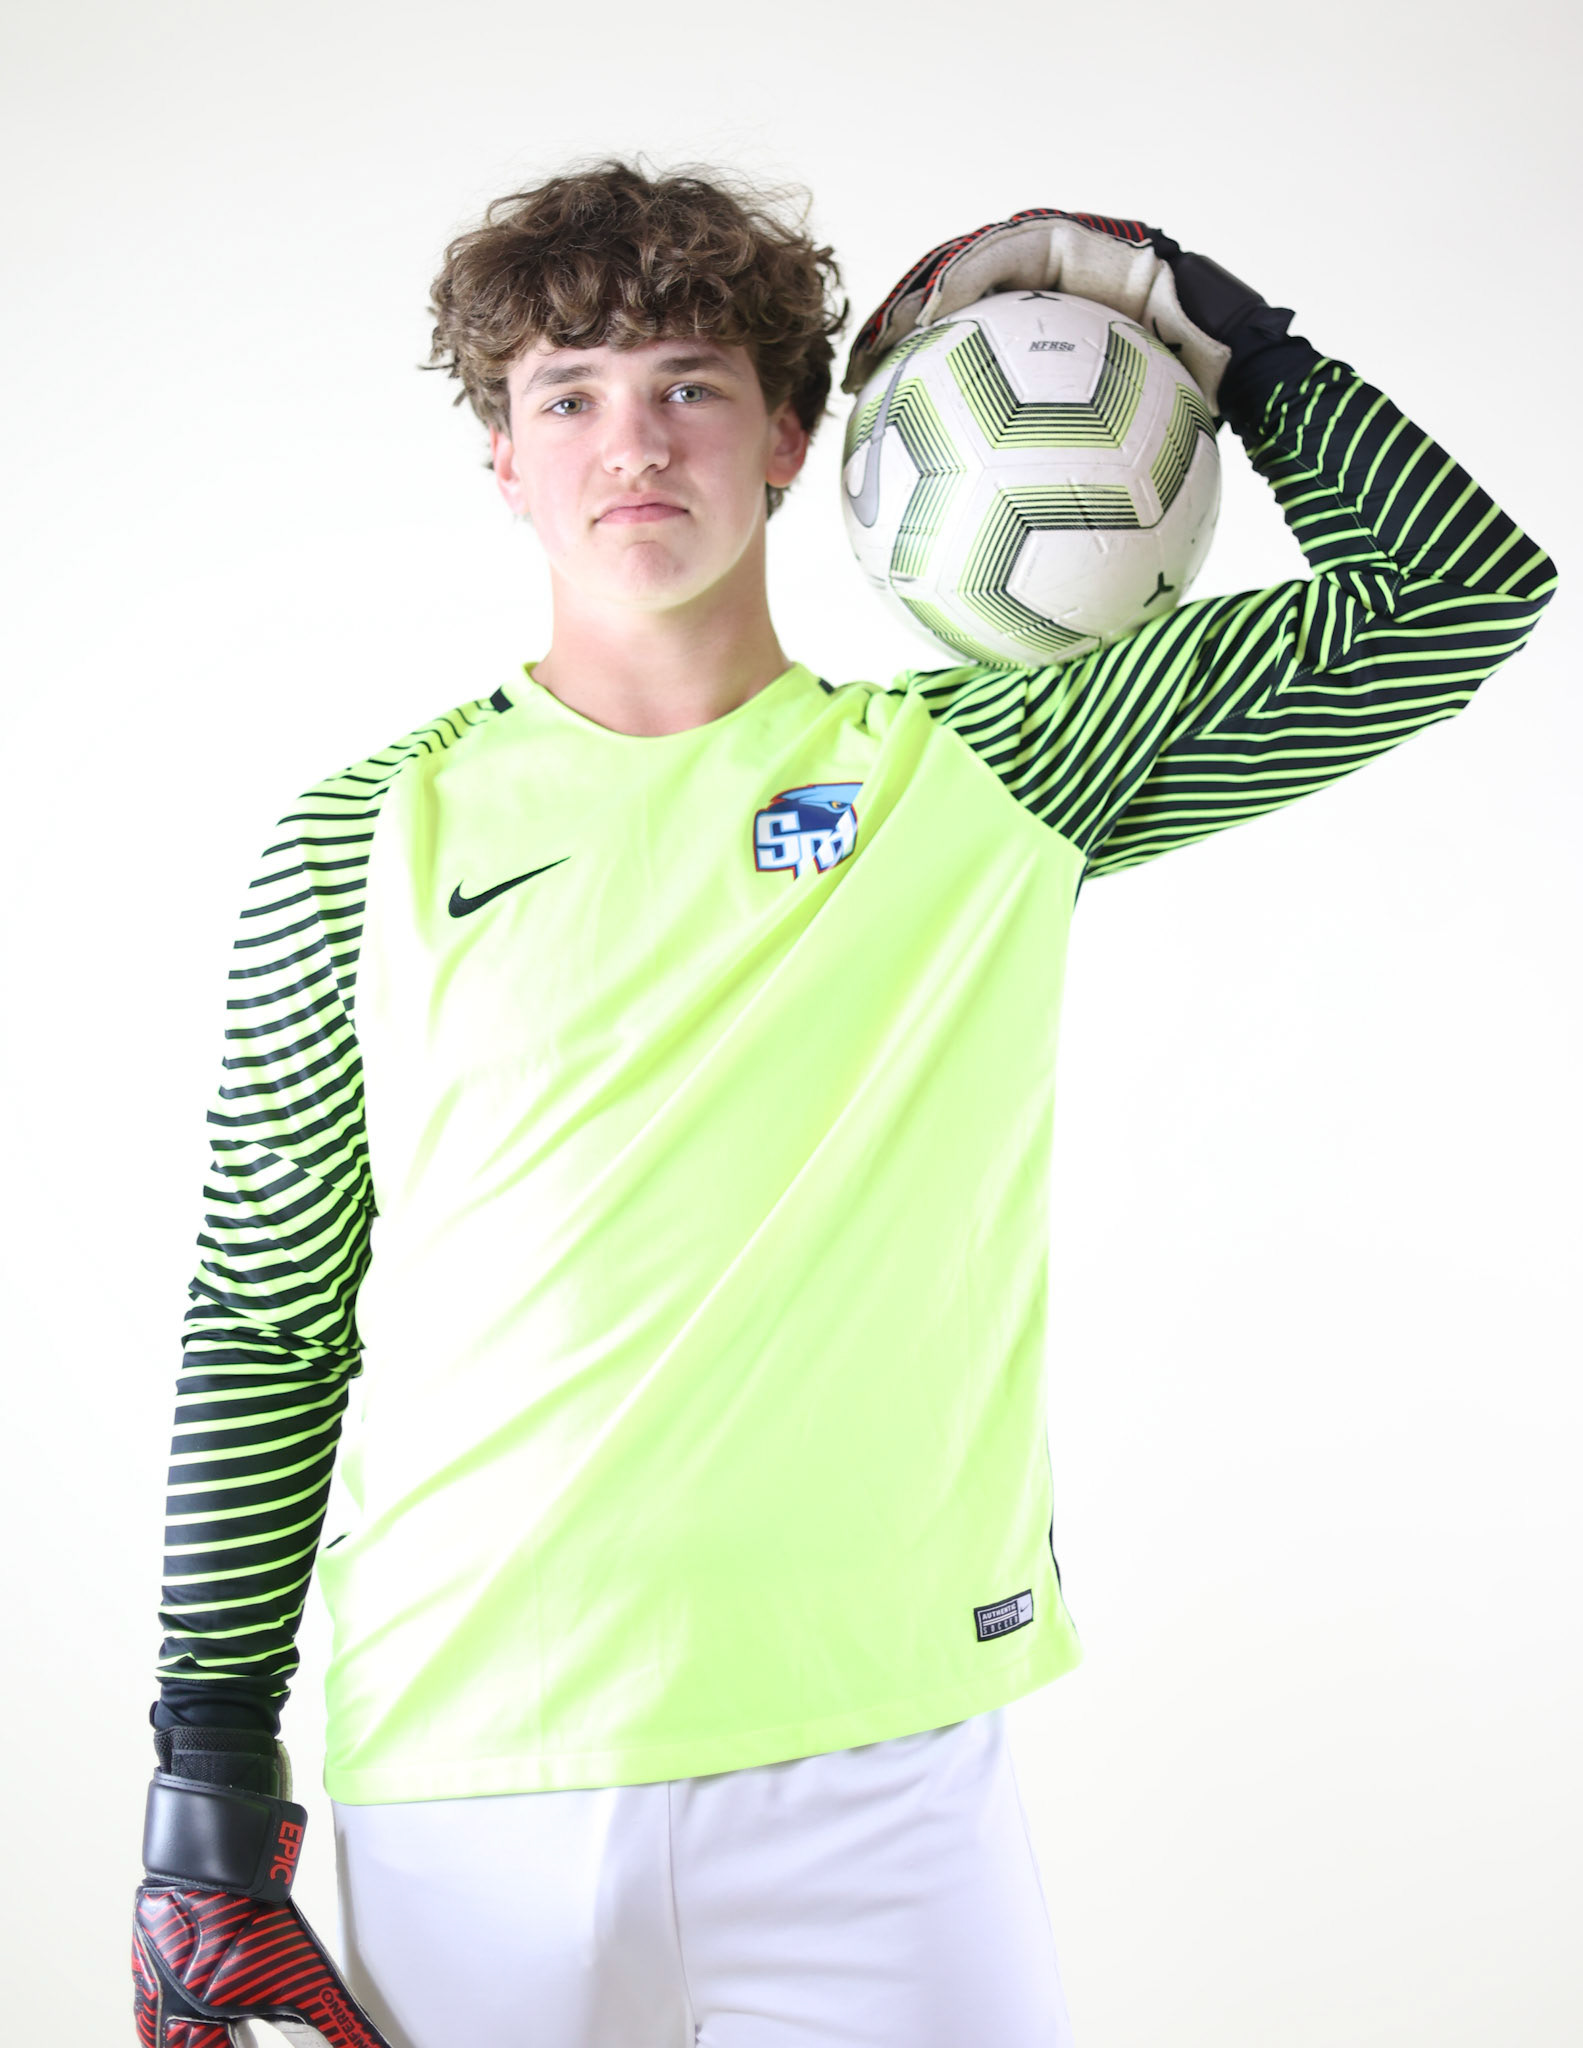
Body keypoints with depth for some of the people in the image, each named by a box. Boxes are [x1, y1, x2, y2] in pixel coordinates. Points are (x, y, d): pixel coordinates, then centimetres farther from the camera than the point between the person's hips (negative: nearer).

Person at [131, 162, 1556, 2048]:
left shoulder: (980, 771, 3)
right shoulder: (365, 841, 4)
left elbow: (1453, 591, 5)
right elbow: (264, 1326, 6)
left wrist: (1178, 306, 4)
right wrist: (211, 1772, 4)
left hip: (876, 1769, 0)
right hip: (460, 1784, 1)